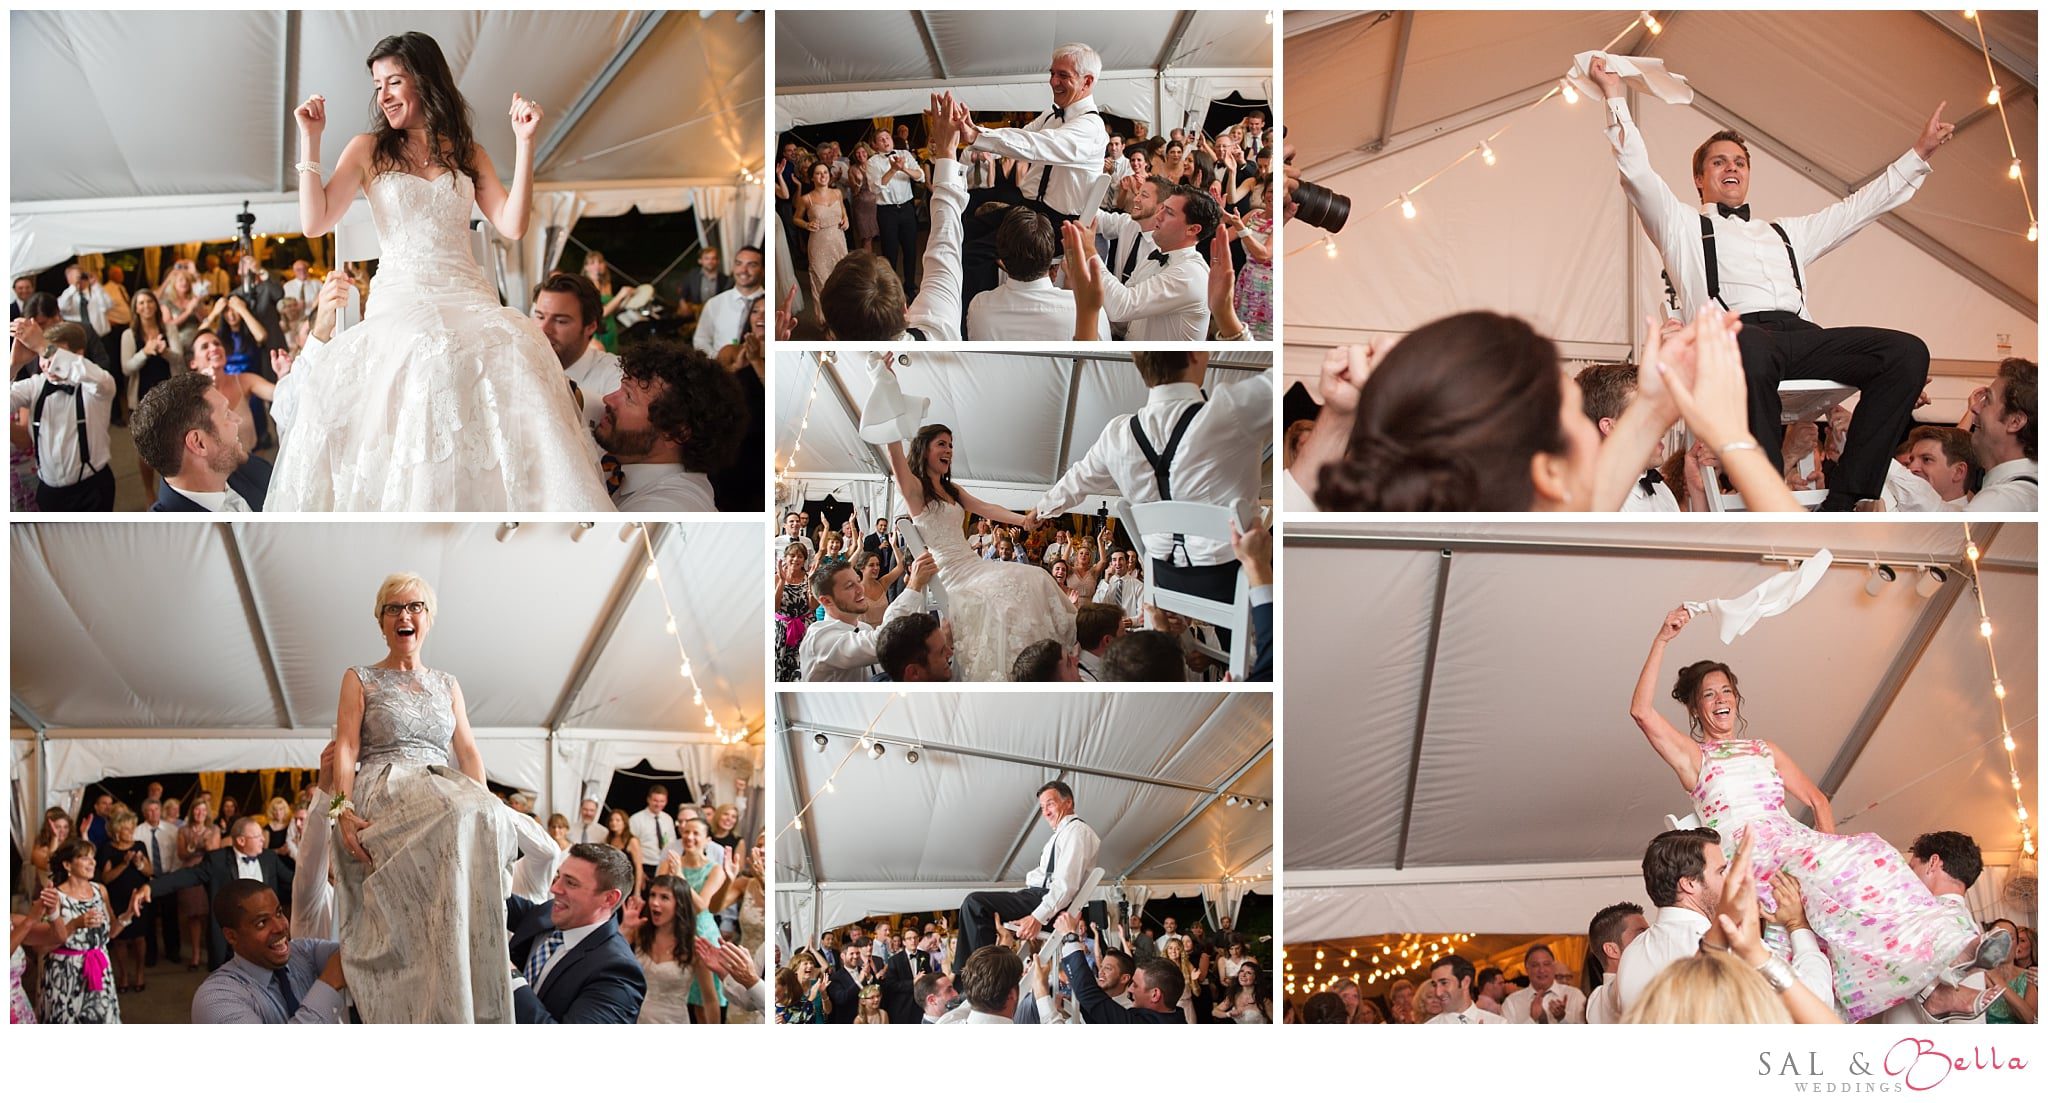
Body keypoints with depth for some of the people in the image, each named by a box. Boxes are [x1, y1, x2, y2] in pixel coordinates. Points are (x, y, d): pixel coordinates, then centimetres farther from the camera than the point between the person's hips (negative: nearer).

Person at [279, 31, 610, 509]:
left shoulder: (466, 151, 18)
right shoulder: (368, 149, 13)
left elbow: (513, 226, 3)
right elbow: (315, 223, 3)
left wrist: (524, 144, 0)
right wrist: (310, 140, 1)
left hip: (468, 296, 1)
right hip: (400, 300, -1)